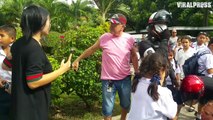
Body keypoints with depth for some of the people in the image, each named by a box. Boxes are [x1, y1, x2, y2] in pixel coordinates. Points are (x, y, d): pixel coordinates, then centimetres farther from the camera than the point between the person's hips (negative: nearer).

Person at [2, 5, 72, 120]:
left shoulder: (19, 43, 4)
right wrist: (62, 70, -19)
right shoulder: (35, 49, -23)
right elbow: (33, 83, -24)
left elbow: (5, 65, 17)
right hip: (32, 108, -9)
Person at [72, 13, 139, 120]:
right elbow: (91, 49, 6)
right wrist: (78, 59, 9)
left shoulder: (129, 39, -5)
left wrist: (137, 72, 7)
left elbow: (134, 56, 8)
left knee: (126, 105, 22)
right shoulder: (104, 38, -8)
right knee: (107, 108, 6)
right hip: (108, 79, -2)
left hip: (125, 79, 2)